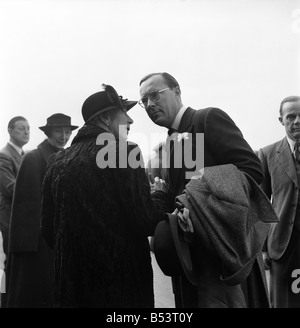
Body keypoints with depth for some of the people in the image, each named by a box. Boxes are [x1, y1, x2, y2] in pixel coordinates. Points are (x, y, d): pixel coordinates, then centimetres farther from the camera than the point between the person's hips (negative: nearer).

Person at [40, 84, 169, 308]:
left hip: (70, 281, 6)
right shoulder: (123, 152, -11)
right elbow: (146, 221, -15)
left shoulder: (58, 161, 6)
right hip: (122, 278, -6)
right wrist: (161, 194, 5)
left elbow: (48, 229, 10)